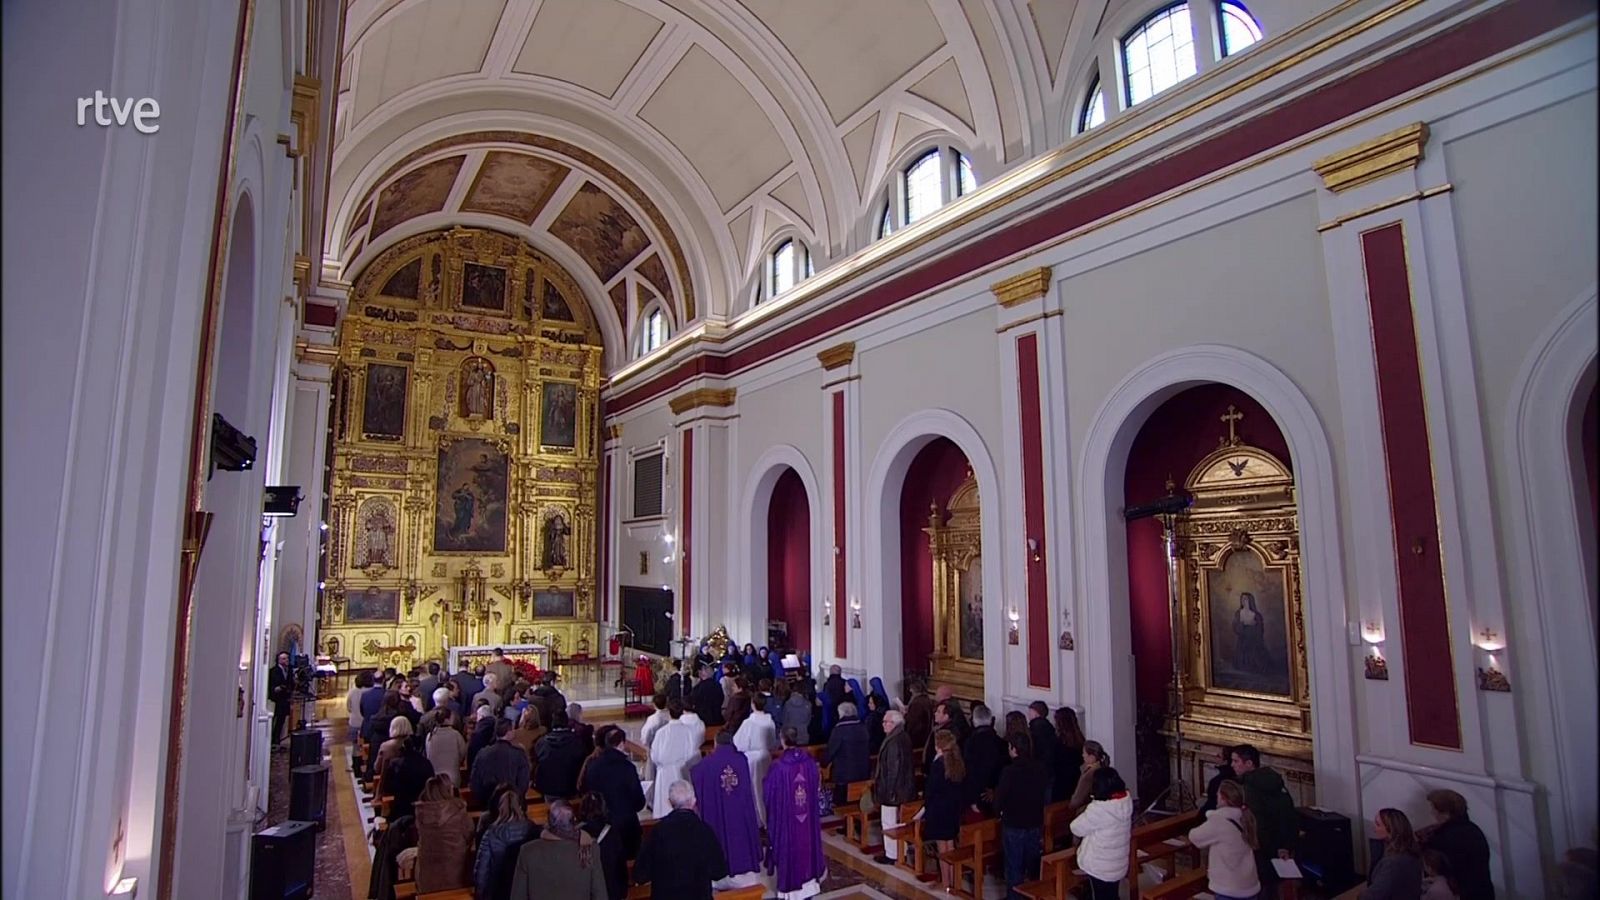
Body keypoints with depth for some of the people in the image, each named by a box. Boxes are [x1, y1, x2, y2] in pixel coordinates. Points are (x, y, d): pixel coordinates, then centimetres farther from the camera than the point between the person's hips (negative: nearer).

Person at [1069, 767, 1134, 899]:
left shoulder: (1098, 809, -30)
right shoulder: (1126, 800, -10)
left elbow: (1076, 828, -16)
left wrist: (1084, 814, 0)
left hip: (1100, 866, -6)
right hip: (1118, 864, 6)